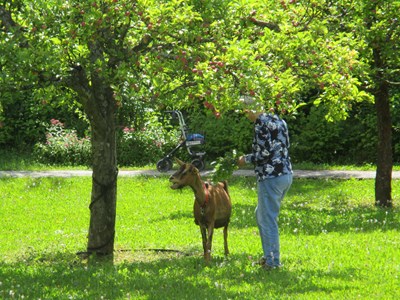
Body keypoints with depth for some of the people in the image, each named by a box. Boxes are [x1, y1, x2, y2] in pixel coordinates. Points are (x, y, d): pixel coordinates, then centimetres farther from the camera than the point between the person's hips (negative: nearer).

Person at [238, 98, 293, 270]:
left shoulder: (262, 124, -14)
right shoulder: (278, 120, 13)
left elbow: (264, 154, -18)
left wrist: (246, 159, -2)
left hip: (271, 177, -10)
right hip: (286, 174, 10)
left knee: (268, 219, -3)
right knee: (261, 214, 22)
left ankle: (273, 261, 0)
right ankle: (269, 255, 26)